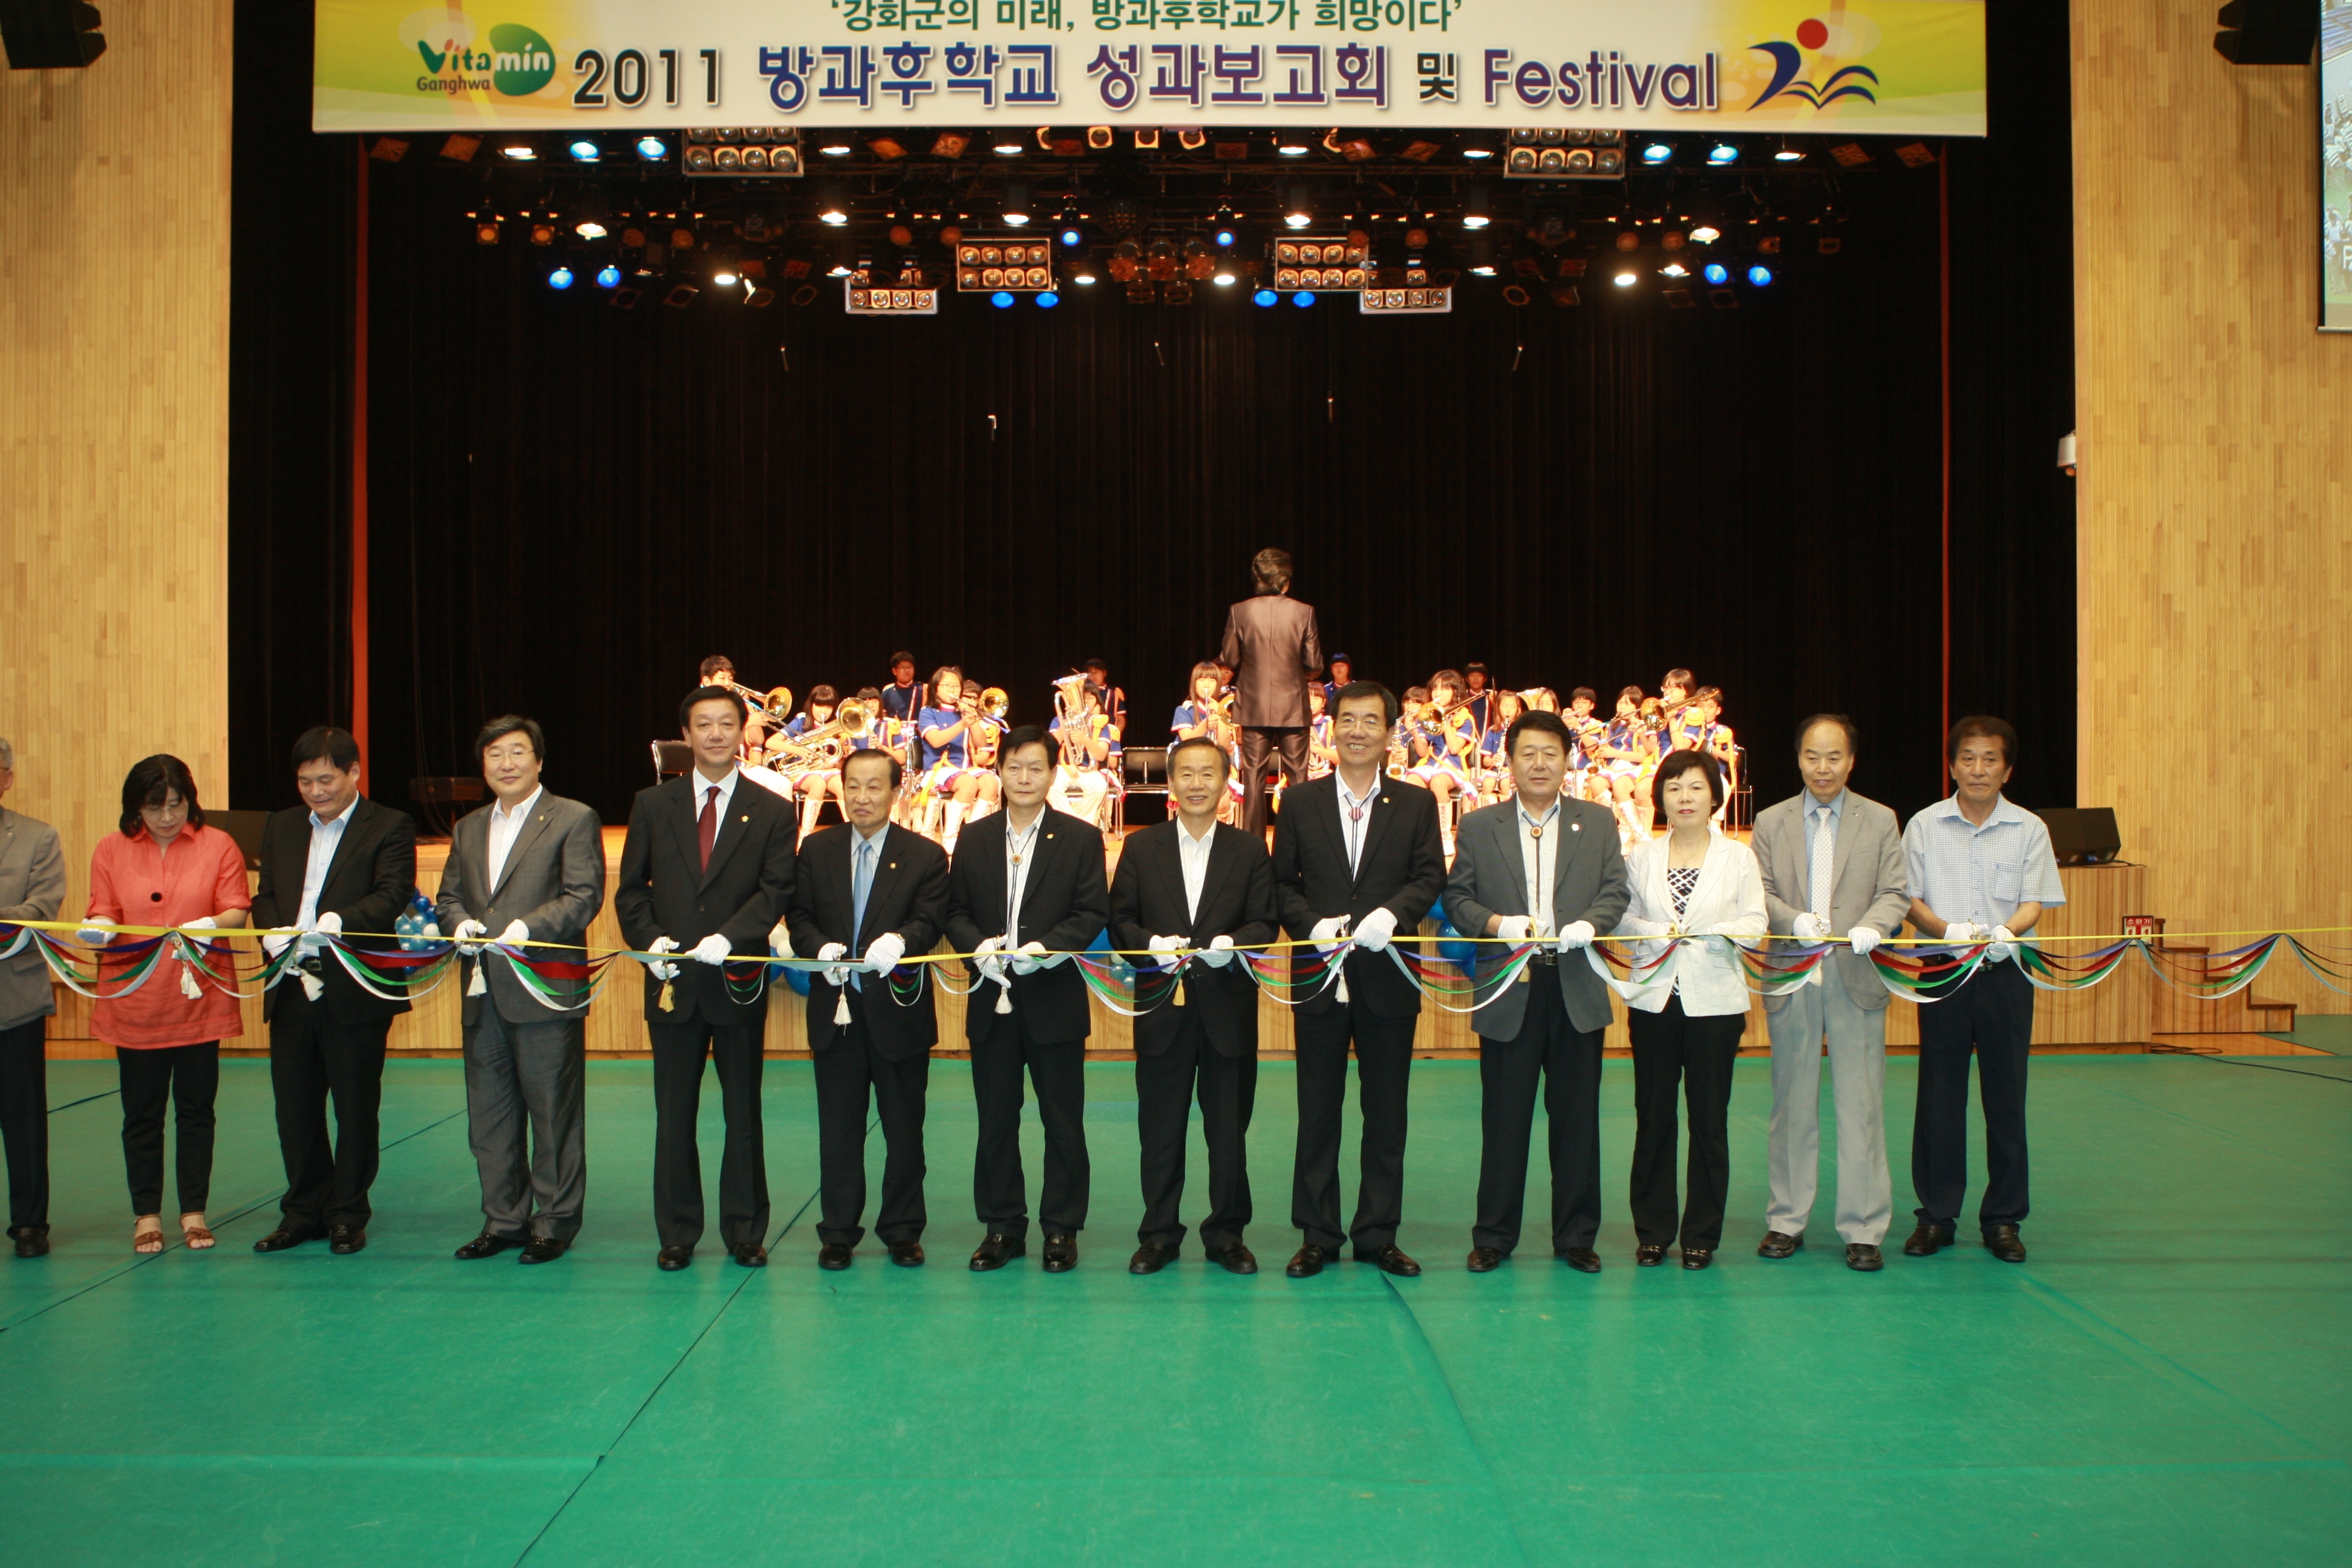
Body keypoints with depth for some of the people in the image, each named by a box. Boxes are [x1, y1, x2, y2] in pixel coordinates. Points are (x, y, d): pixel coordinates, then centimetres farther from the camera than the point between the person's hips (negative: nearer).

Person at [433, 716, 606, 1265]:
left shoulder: (574, 819, -1)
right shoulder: (468, 828, 19)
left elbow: (584, 896, -10)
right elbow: (448, 896, 18)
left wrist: (529, 927, -22)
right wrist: (460, 923, -5)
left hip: (545, 989, -6)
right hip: (483, 994, 6)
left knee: (553, 1114, 1)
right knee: (488, 1116, 11)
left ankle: (555, 1224, 11)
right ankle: (503, 1220, 22)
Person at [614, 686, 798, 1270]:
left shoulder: (772, 812, 2)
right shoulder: (652, 805, 8)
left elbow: (775, 890, -8)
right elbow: (630, 889, 7)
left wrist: (728, 939, -22)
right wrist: (649, 940, -10)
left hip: (738, 979, -1)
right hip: (671, 981, 2)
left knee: (743, 1114, 7)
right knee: (674, 1116, 8)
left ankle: (745, 1232, 17)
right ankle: (676, 1234, 18)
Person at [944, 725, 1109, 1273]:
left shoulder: (1080, 838, 2)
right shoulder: (974, 839, 10)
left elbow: (1093, 913, -5)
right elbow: (956, 912, 7)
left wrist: (1046, 947, -19)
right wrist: (978, 945, -13)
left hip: (1055, 1000, -2)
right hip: (992, 1002, 3)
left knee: (1063, 1123, 4)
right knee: (995, 1120, 8)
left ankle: (1062, 1229, 15)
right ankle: (1002, 1227, 19)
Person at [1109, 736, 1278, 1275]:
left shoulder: (1250, 851, 7)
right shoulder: (1141, 847, 7)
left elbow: (1264, 924, 2)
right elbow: (1120, 920, 5)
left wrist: (1233, 943, -18)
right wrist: (1151, 944, -15)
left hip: (1229, 1008, 0)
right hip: (1162, 1008, 0)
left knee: (1229, 1127, 6)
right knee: (1160, 1128, 6)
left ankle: (1227, 1233, 19)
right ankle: (1159, 1234, 18)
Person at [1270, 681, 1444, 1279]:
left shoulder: (1416, 804, 5)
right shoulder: (1301, 802, 6)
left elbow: (1430, 878, -2)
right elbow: (1282, 882, 4)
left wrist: (1392, 913, -20)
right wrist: (1312, 924, -14)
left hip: (1387, 976, 0)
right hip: (1320, 976, 0)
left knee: (1387, 1113, 7)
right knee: (1318, 1111, 7)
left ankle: (1378, 1235, 18)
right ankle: (1317, 1236, 16)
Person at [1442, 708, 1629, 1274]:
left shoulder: (1596, 823, 10)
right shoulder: (1479, 827, 8)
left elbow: (1614, 891, 4)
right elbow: (1457, 898, 4)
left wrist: (1588, 925, -15)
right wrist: (1497, 924, -14)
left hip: (1577, 988, 1)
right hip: (1508, 989, -1)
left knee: (1577, 1117, 7)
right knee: (1504, 1119, 5)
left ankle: (1576, 1237, 19)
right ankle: (1493, 1237, 15)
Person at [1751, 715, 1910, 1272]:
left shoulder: (1880, 822, 7)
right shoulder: (1771, 822, 8)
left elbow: (1896, 893, 1)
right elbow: (1759, 892, 2)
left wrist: (1872, 927, -20)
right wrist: (1795, 919, -17)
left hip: (1856, 978, -1)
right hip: (1791, 979, 1)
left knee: (1861, 1106, -1)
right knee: (1792, 1105, 9)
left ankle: (1863, 1230, 7)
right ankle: (1787, 1220, 19)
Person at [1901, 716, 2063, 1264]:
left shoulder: (2029, 829, 3)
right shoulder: (1925, 826, 3)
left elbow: (2034, 904, -1)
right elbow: (1909, 900, 2)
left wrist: (2005, 931, -23)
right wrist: (1950, 931, -17)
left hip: (2006, 972, 0)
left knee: (2006, 1097, 4)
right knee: (1939, 1096, 3)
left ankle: (2003, 1219, 14)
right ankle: (1936, 1215, 13)